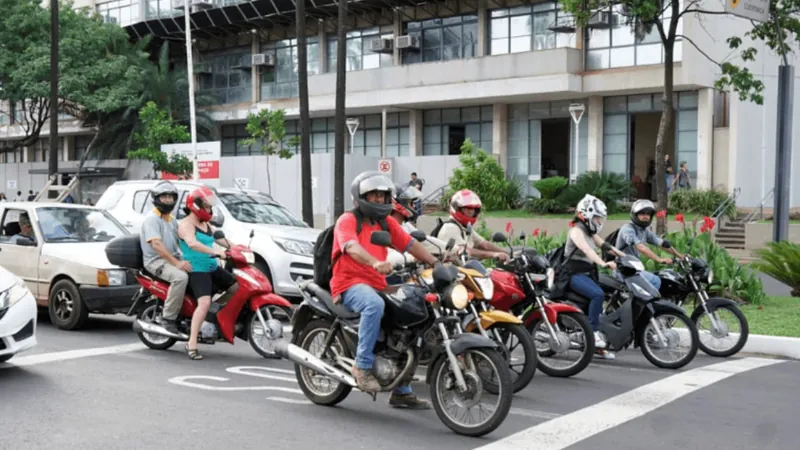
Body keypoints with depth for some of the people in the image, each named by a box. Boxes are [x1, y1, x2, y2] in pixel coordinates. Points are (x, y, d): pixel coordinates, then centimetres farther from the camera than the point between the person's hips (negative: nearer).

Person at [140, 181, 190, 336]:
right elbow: (156, 244, -19)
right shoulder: (152, 219, -7)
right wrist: (176, 262, -28)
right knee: (181, 277, -35)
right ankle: (167, 318, -27)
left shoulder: (172, 220, 22)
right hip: (156, 261, -8)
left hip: (173, 259, 8)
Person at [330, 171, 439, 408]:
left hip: (377, 286, 8)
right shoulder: (347, 220, -5)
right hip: (350, 284, -8)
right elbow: (352, 248, -25)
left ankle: (401, 391, 13)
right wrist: (375, 262, -44)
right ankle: (363, 365, -28)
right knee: (374, 305, -38)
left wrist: (436, 263, -3)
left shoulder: (387, 222, 16)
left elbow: (410, 244, 10)